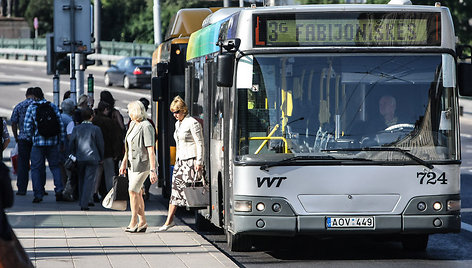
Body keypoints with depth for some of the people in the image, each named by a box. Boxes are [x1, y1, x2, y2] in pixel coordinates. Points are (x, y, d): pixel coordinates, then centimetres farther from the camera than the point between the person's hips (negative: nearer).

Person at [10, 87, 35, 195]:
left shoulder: (19, 106, 5)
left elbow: (13, 124, 4)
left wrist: (16, 137, 14)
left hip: (23, 138, 1)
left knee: (22, 163, 4)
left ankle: (21, 189, 0)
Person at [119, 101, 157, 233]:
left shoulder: (146, 127, -16)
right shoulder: (132, 124, 11)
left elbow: (151, 150, -20)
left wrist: (153, 170, -23)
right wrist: (124, 163, 22)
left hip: (143, 163, -8)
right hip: (133, 163, 8)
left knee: (133, 191, -10)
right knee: (137, 192, 8)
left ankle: (134, 221, -1)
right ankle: (142, 221, 14)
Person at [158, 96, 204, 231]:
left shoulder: (192, 123, -11)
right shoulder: (178, 123, 15)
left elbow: (200, 144, -13)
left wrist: (199, 163, -17)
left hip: (191, 160, -8)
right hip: (180, 160, 8)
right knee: (175, 187, 3)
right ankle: (169, 220, 2)